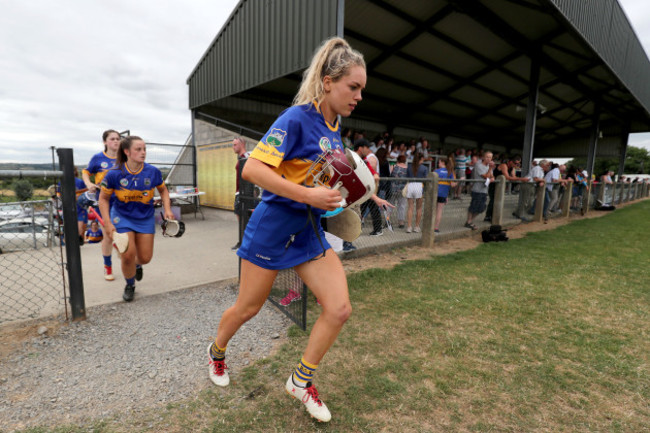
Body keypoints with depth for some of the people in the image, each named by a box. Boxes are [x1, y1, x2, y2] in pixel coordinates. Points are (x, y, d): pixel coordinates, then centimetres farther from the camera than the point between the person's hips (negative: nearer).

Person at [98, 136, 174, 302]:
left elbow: (163, 190, 6)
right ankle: (130, 285, 21)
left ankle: (137, 264, 45)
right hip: (122, 216, -2)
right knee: (128, 255, -10)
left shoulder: (153, 172, -13)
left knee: (145, 257, 3)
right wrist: (107, 223, -12)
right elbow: (104, 198, -4)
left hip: (145, 218, 2)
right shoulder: (115, 174, -17)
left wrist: (167, 210, -8)